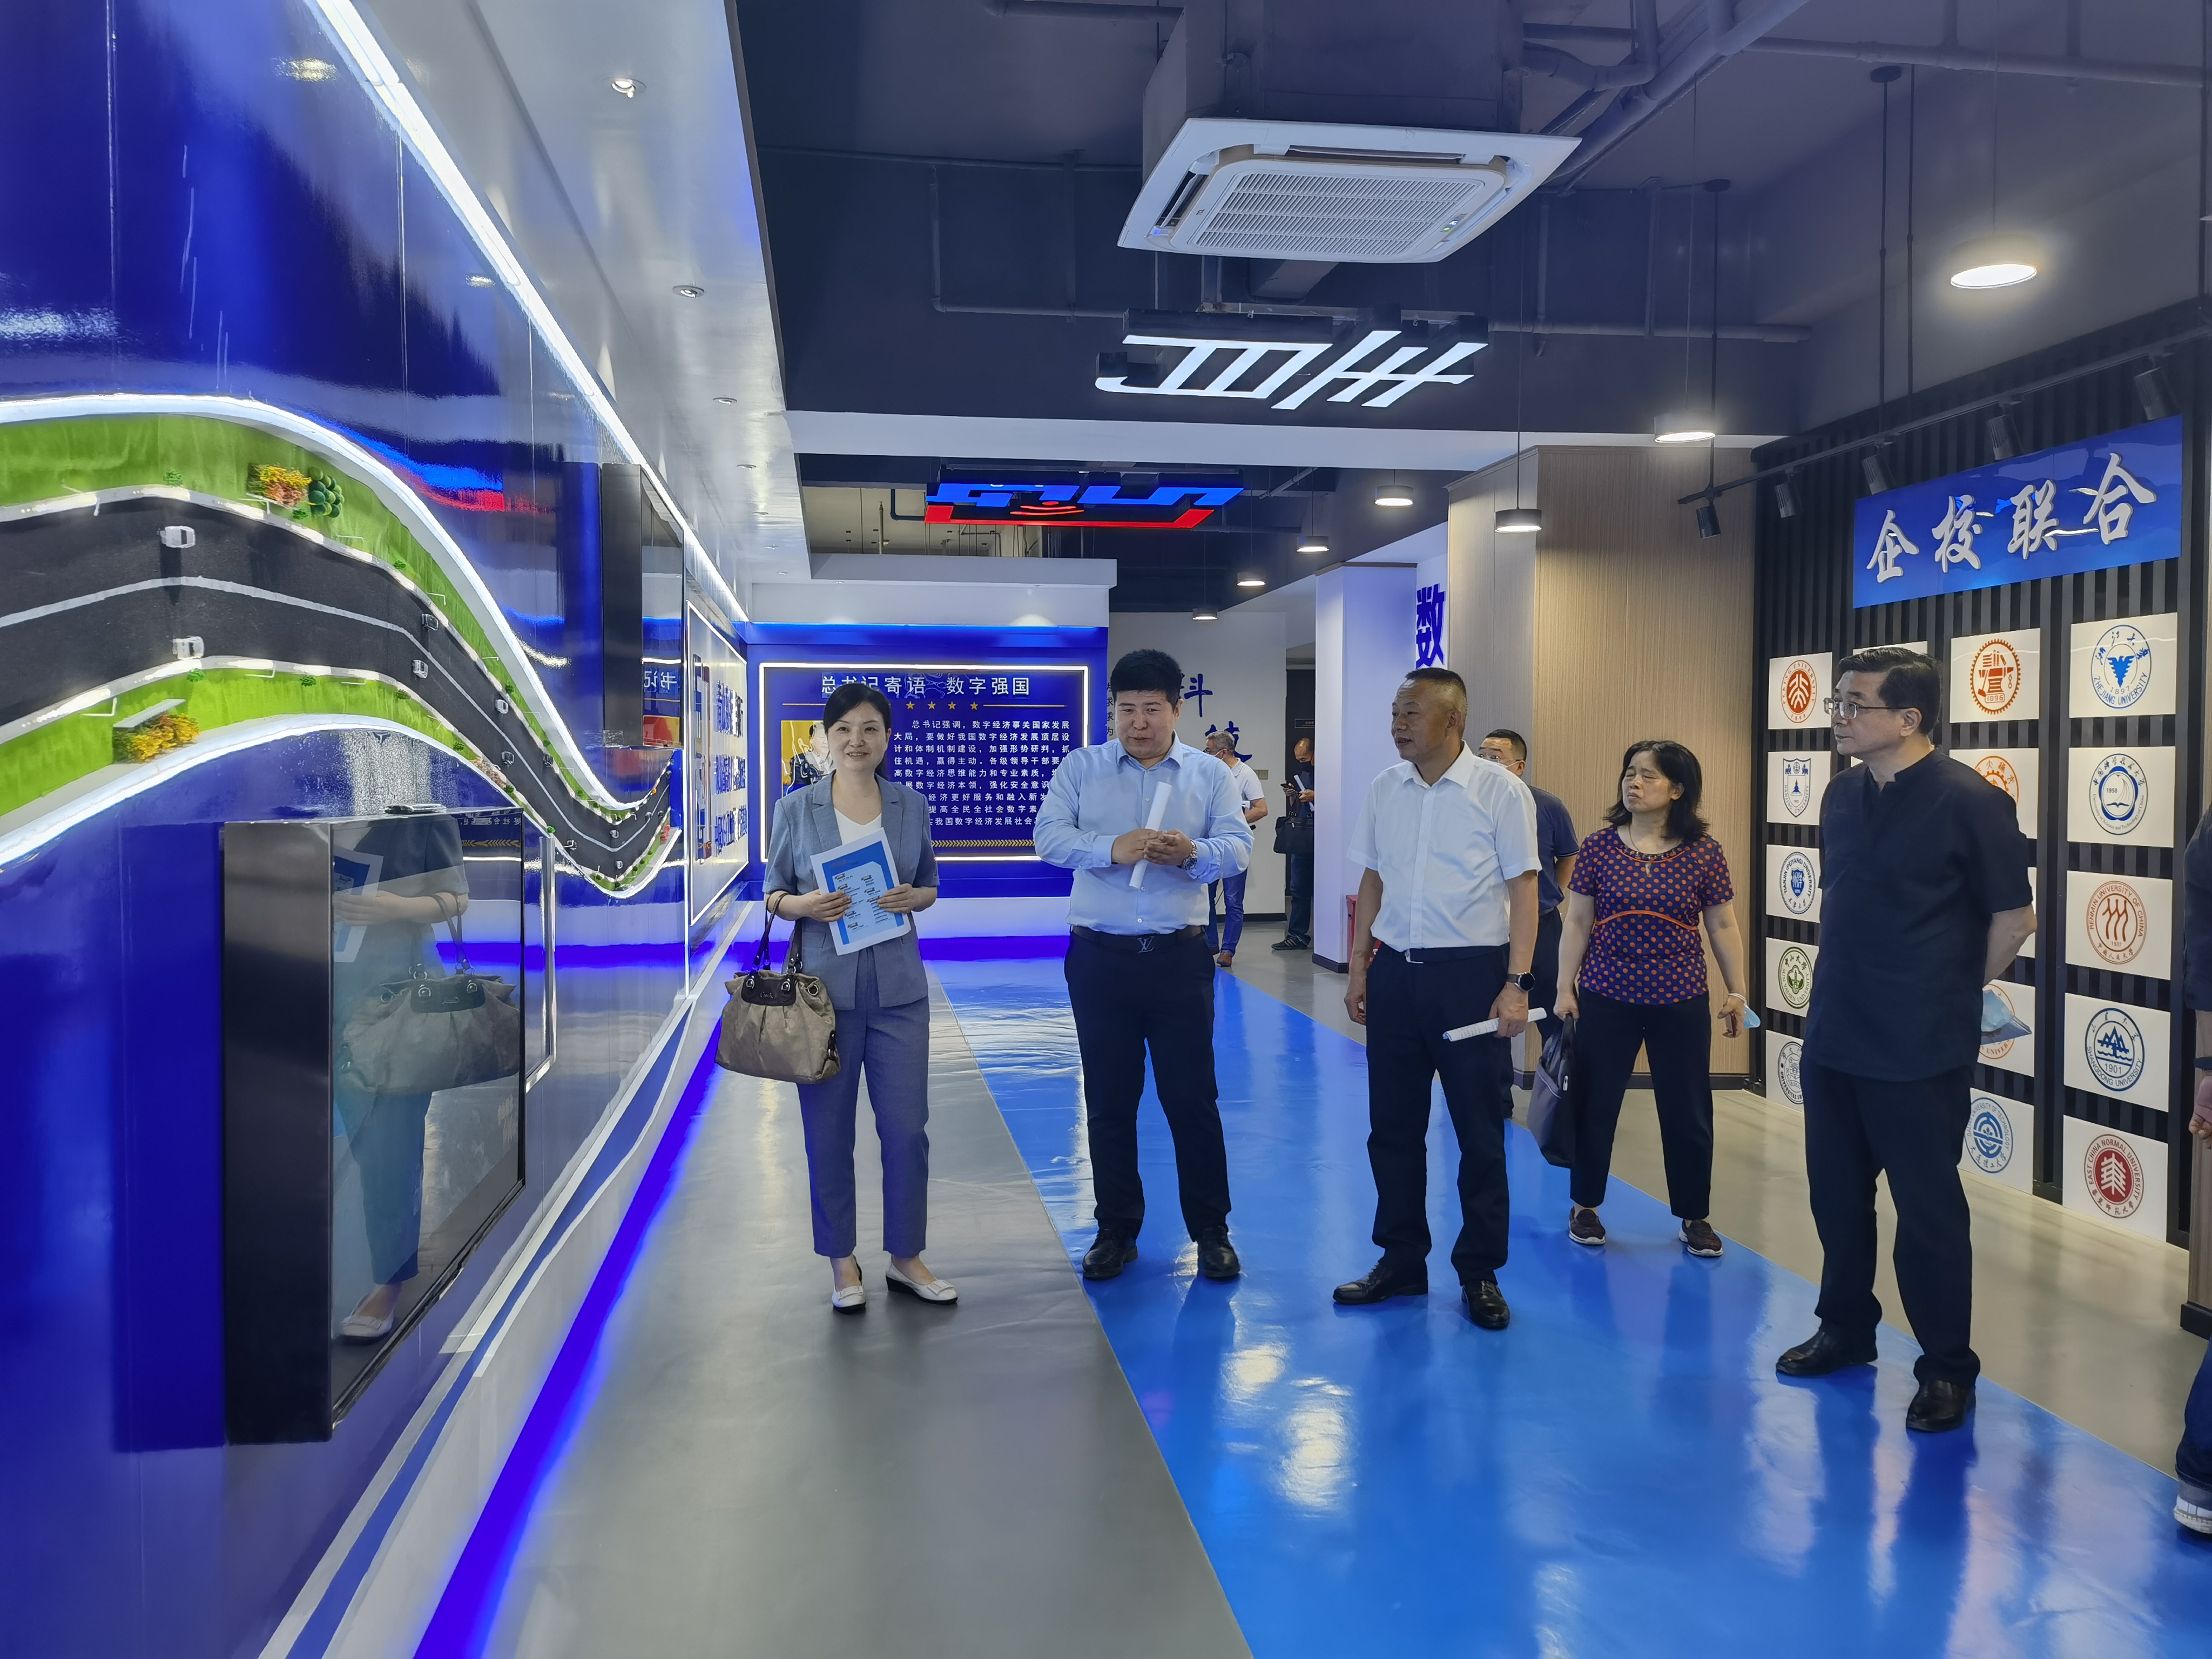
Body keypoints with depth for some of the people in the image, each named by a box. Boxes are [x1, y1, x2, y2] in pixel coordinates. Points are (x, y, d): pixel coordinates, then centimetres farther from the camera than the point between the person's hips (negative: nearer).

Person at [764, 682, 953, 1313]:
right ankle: (842, 1260, 23)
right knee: (829, 1129, 6)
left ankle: (906, 1257, 21)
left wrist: (912, 898, -9)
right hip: (822, 983, -1)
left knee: (906, 1125, 3)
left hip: (898, 986, 2)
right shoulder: (796, 808, 1)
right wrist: (806, 905, -17)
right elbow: (773, 893, 4)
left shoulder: (912, 805, 6)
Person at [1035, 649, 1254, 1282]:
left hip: (1179, 958, 0)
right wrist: (1113, 849, -24)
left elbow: (1238, 845, -3)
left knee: (1192, 1097, 4)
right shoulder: (1080, 767, 4)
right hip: (1099, 959, 1)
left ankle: (1211, 1231, 18)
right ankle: (1117, 1230, 22)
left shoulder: (1210, 774, 5)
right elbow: (1048, 836, -7)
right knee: (1108, 1100, 9)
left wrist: (1192, 853, -25)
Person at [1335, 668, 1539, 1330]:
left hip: (1471, 973, -4)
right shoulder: (1384, 790, 6)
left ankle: (1480, 1273, 21)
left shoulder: (1500, 791, -7)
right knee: (1392, 1126, 11)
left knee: (1479, 1131, 6)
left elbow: (1523, 887, -7)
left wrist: (1516, 984, -13)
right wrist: (1359, 969, 10)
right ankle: (1401, 1261, 26)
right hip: (1396, 973, 4)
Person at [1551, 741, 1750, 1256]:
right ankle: (1585, 1207, 25)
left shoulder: (1704, 852, -2)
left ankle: (1695, 1217, 25)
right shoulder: (1599, 847, -2)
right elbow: (1577, 923, 1)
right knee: (1595, 1105, 8)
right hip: (1606, 999, 0)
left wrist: (1737, 991, 2)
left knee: (1688, 1112, 8)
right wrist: (1565, 989, -1)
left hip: (1682, 1003, 0)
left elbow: (1723, 927, 4)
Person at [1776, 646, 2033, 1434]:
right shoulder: (1844, 793, 5)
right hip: (1833, 1037, 6)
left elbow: (2015, 916, -8)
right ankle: (1846, 1332, 35)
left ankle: (1948, 1370, 21)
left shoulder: (1967, 800, -15)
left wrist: (1953, 992, 3)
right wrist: (1854, 981, 13)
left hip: (1920, 1050, -6)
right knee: (1837, 1196, 16)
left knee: (1928, 1211, 5)